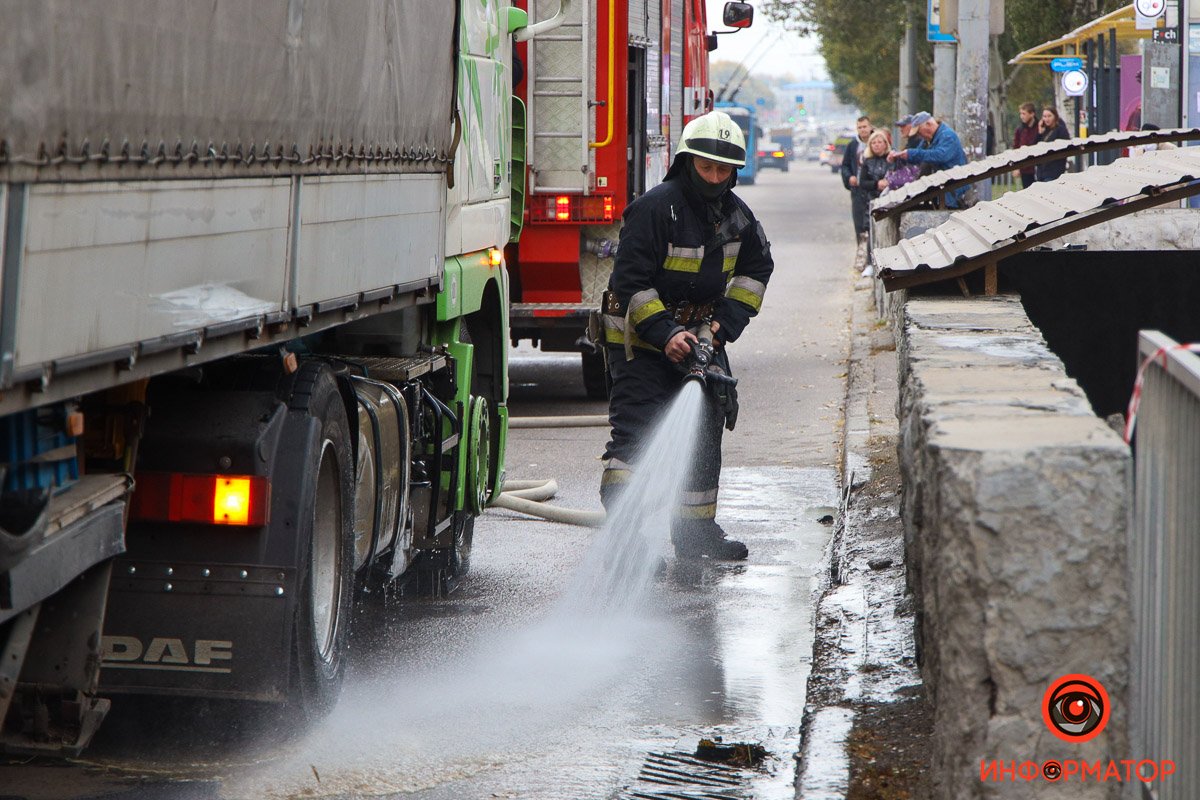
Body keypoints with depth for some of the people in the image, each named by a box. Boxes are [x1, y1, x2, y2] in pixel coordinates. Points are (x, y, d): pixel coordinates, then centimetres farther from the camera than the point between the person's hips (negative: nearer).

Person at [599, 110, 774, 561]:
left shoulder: (735, 215, 3)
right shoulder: (657, 207, -18)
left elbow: (756, 268, 15)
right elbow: (630, 282, -20)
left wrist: (726, 322, 0)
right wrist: (665, 334, -27)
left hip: (700, 333, 7)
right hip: (640, 339, -7)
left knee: (705, 431, 10)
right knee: (637, 427, -15)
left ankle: (696, 529, 19)